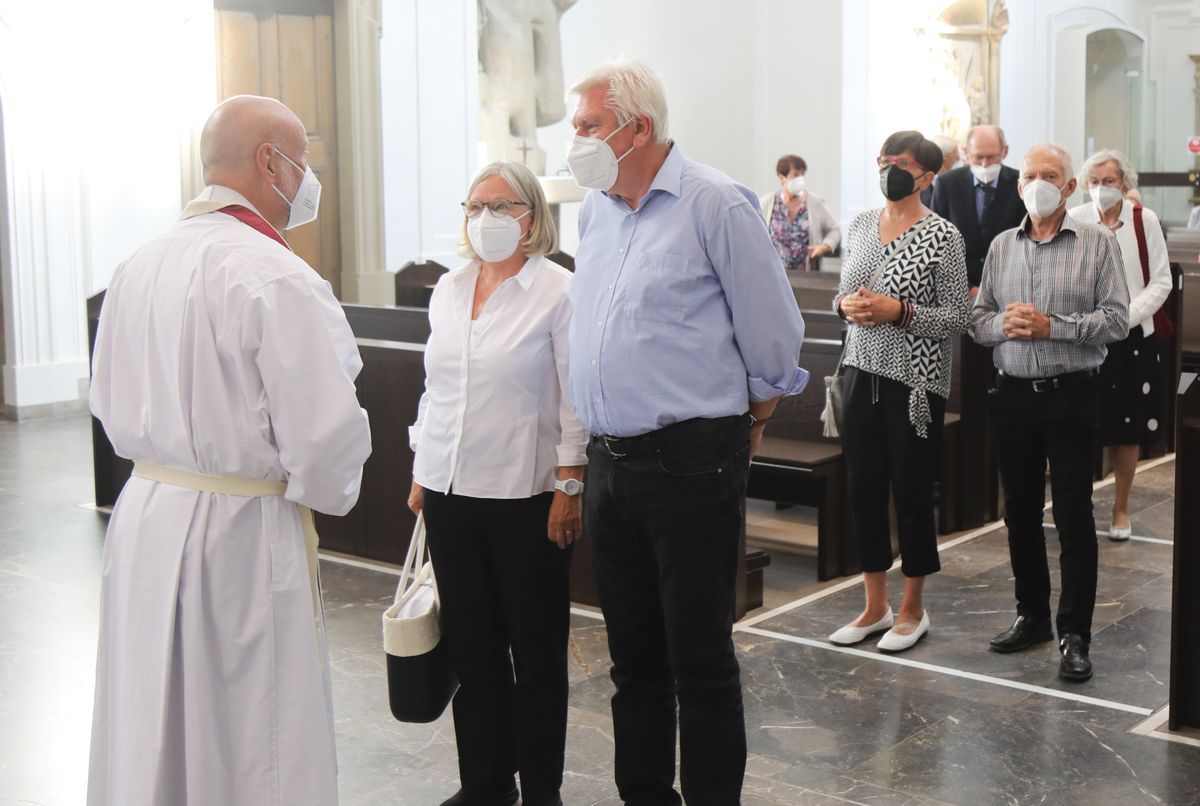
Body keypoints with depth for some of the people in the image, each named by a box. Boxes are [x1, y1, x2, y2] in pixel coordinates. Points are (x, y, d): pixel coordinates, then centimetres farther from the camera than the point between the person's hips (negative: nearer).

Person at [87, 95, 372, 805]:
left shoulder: (138, 267, 6)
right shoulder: (277, 277, -19)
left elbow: (111, 405, 16)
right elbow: (325, 432, -21)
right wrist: (330, 494, -1)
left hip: (145, 515, 8)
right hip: (241, 532, -7)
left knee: (149, 733, 18)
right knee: (255, 742, 5)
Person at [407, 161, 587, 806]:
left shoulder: (556, 292, -6)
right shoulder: (448, 290, 11)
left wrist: (569, 486, -12)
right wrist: (421, 474, 16)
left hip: (524, 494, -5)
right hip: (450, 492, 5)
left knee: (535, 651, 5)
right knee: (471, 648, 12)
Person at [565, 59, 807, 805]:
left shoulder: (716, 205, -11)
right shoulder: (595, 210, 11)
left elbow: (773, 338, -7)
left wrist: (746, 431, 3)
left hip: (690, 463, -7)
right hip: (610, 463, 7)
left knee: (700, 662, 1)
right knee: (634, 657, 16)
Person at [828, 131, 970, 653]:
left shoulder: (942, 236, -8)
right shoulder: (862, 224, 9)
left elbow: (958, 316, -10)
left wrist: (898, 310, -20)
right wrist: (847, 305, -5)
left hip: (915, 380, -5)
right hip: (862, 373, 6)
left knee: (912, 492, 4)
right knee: (864, 489, 9)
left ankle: (913, 610, 20)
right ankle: (875, 606, 23)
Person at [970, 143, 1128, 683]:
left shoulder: (1096, 244, -1)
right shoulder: (1001, 246, 11)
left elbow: (1117, 319, -8)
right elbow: (977, 319, 9)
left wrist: (1051, 326, -17)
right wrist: (1003, 324, -13)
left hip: (1071, 395, -4)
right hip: (1013, 395, 4)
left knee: (1073, 517, -2)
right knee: (1021, 512, 12)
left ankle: (1074, 634, 5)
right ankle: (1032, 615, 26)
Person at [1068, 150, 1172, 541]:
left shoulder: (1145, 220, -1)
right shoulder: (1073, 220, -3)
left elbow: (1161, 281, 0)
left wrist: (1126, 316, -11)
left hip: (1131, 338, 1)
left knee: (1128, 430, 7)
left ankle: (1121, 509, 20)